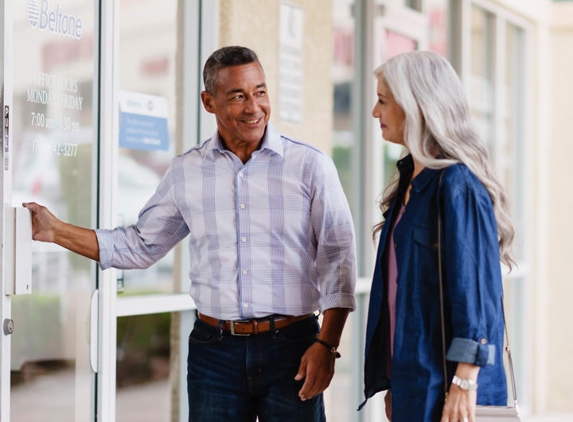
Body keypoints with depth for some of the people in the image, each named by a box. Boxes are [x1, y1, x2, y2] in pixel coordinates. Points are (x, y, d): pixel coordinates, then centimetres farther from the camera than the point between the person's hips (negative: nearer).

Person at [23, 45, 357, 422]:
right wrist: (57, 231, 9)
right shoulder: (185, 172, 7)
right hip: (215, 349, 2)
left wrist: (326, 345, -10)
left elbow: (337, 260, -3)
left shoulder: (311, 165, -2)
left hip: (291, 348, -2)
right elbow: (140, 246, 15)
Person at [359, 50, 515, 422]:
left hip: (443, 383, -8)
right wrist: (394, 383, 15)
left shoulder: (456, 183, -14)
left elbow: (475, 282, -19)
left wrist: (465, 381, -21)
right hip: (411, 376, 8)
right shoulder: (411, 179, 12)